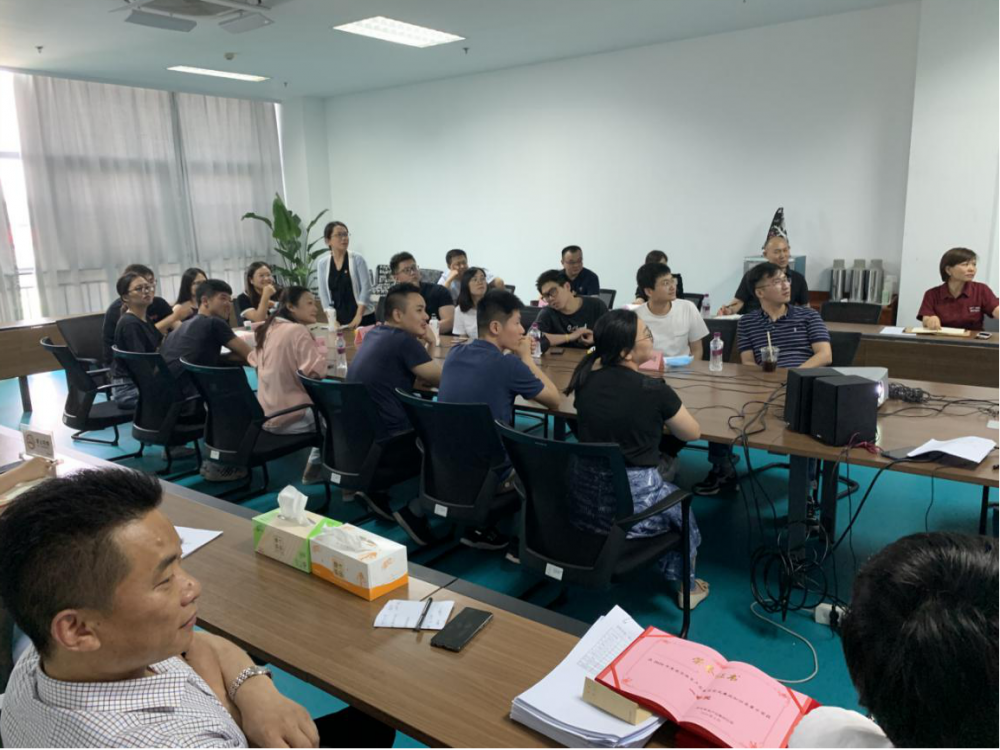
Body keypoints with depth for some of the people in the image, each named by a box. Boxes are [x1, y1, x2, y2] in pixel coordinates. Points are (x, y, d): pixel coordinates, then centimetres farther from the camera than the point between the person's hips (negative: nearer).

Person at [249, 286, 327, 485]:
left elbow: (254, 360, 22)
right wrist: (320, 352, -6)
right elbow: (316, 371, -28)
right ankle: (316, 467, 17)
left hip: (267, 414, 9)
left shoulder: (269, 329, 7)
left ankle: (317, 465, 25)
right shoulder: (297, 330, -18)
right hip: (289, 417, -8)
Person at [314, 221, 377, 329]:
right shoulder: (322, 264, 3)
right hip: (339, 319, 2)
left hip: (363, 317, -2)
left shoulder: (357, 259, -4)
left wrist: (358, 316, -14)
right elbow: (324, 294, 3)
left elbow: (366, 288, -8)